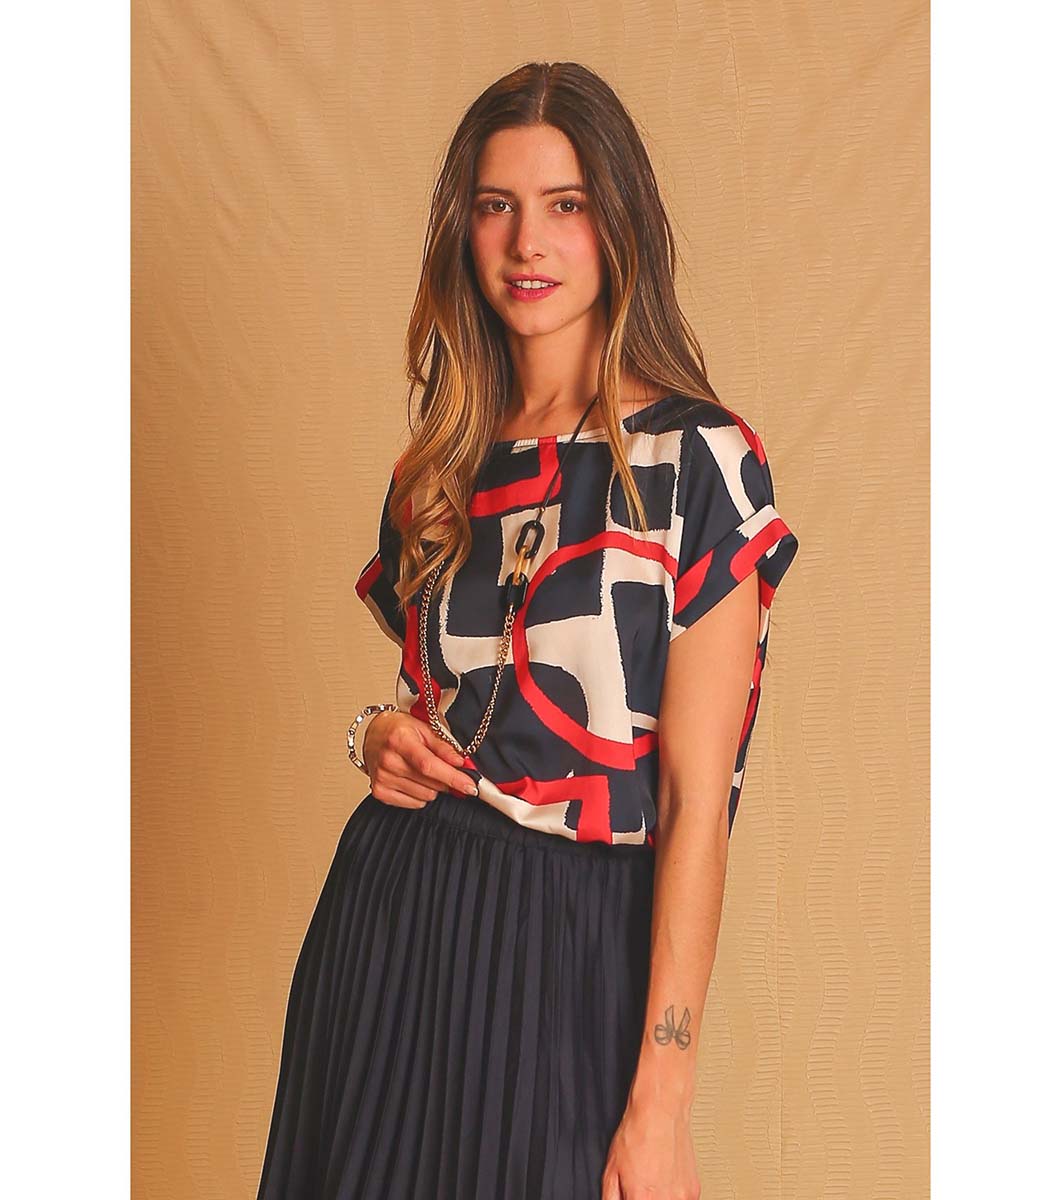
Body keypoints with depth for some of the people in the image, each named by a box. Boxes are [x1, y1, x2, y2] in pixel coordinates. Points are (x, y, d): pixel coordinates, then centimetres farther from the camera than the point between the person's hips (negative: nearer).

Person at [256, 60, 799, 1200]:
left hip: (573, 942, -5)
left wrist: (661, 1103, -17)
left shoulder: (698, 463, -10)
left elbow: (696, 795, -14)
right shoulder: (441, 463, 8)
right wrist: (382, 734, -1)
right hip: (388, 911, 5)